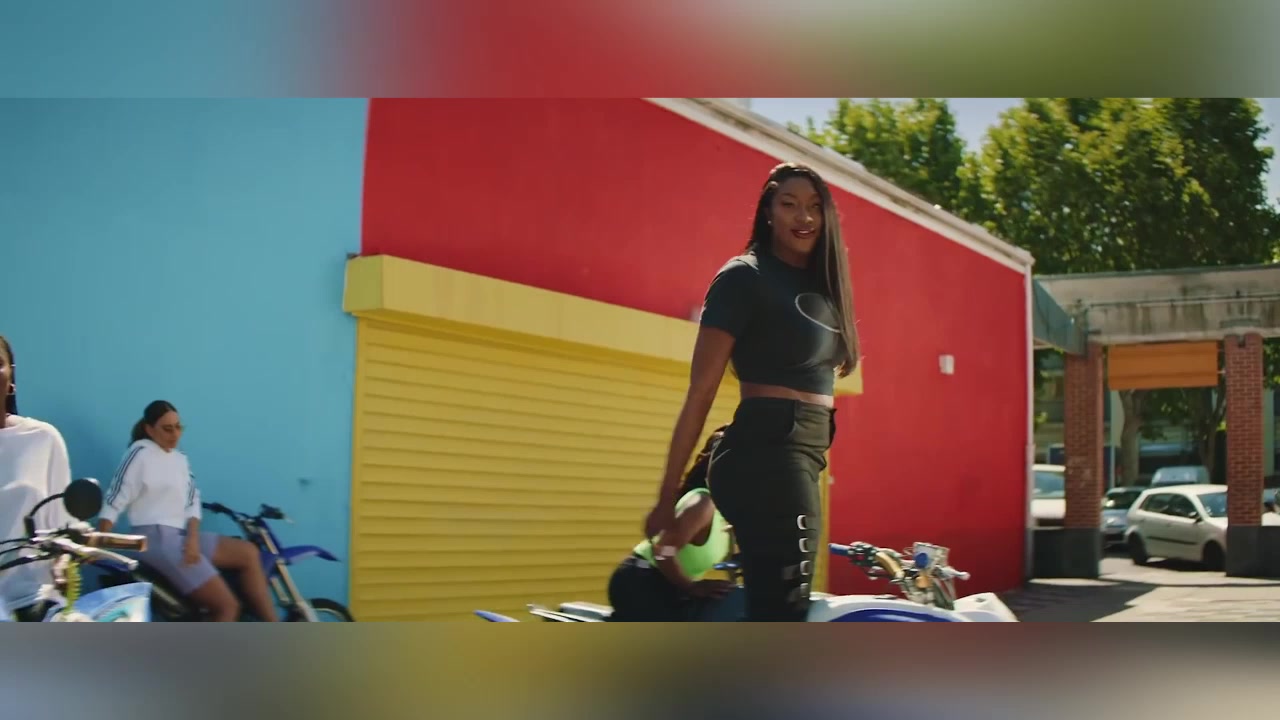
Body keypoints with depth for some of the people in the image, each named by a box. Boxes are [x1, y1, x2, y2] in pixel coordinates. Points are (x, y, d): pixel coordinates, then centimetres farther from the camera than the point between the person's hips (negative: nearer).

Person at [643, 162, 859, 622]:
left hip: (801, 460, 9)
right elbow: (700, 393, -10)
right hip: (767, 455, -9)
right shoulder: (745, 277, -6)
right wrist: (667, 498, -13)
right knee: (780, 615, -11)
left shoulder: (819, 284, 17)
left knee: (772, 612, 13)